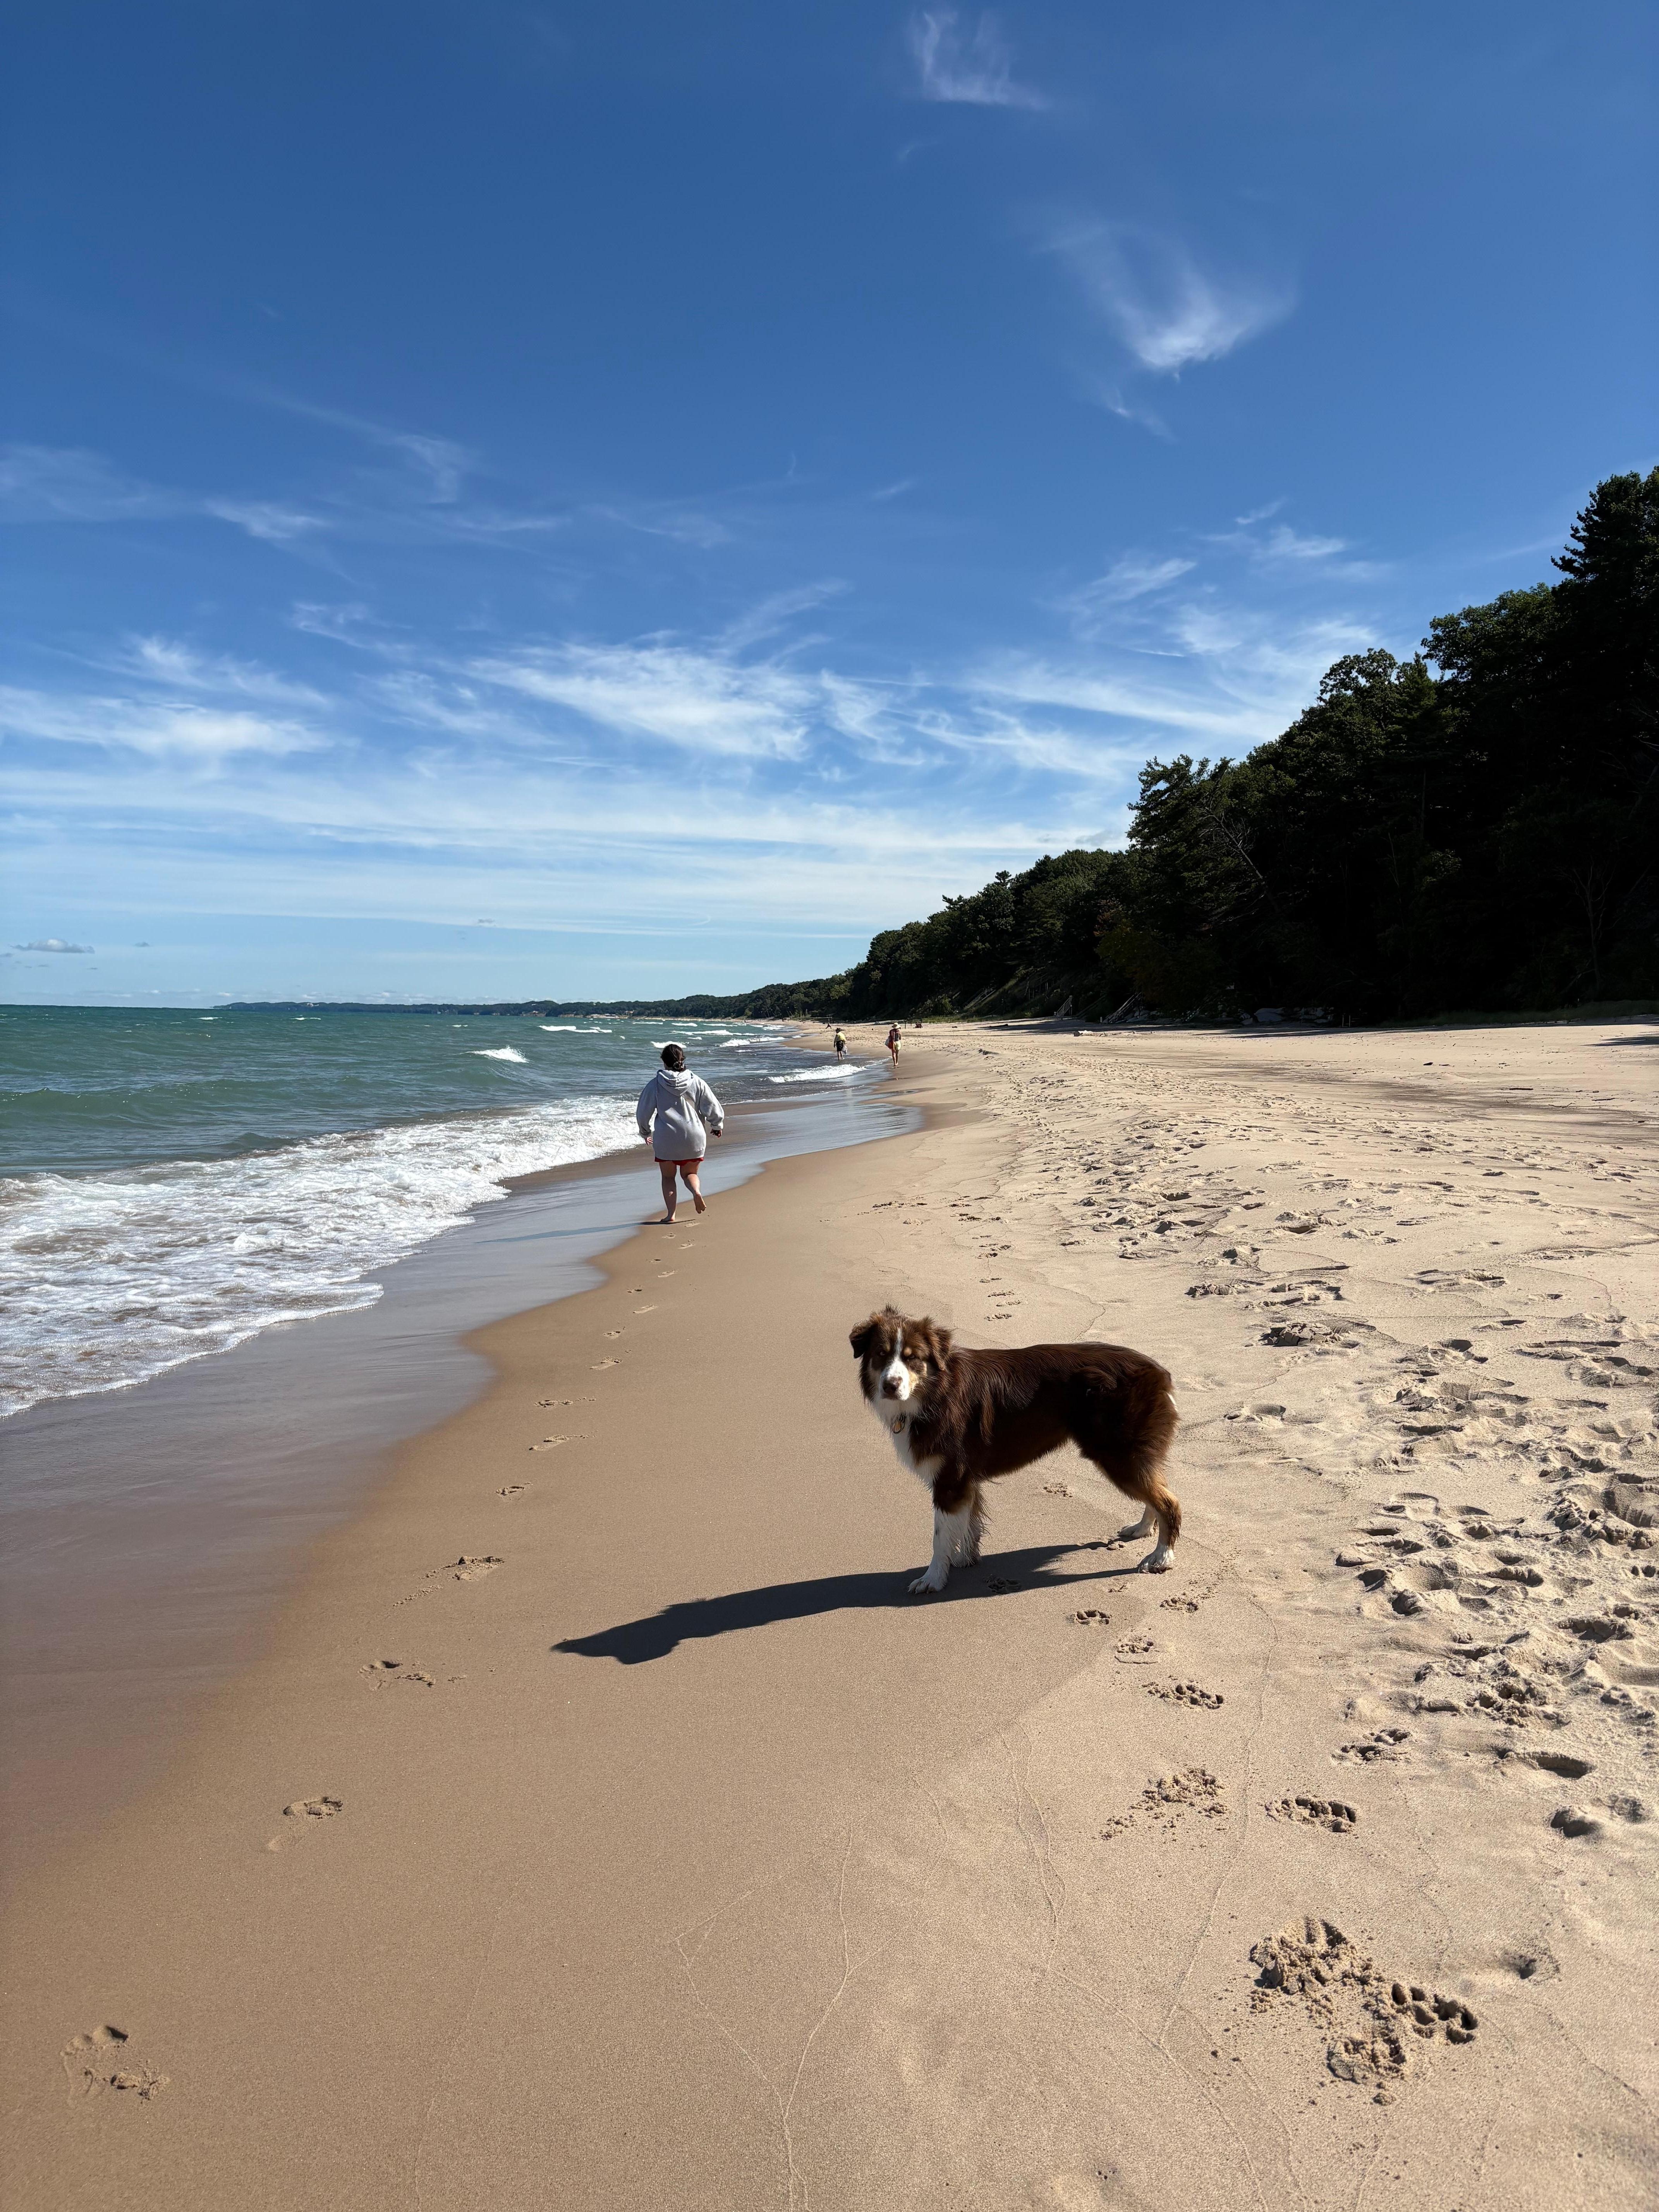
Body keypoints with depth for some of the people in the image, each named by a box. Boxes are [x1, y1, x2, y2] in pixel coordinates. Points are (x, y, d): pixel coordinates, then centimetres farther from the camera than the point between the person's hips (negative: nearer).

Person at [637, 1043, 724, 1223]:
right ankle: (697, 1192, -13)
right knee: (690, 1173, 18)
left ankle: (671, 1214, 7)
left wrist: (645, 1132, 21)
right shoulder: (696, 1082, -1)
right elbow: (713, 1107, 2)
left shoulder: (656, 1084, -4)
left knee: (668, 1176, 15)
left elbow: (643, 1112, 3)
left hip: (666, 1139, -1)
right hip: (694, 1137, 1)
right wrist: (717, 1126, 21)